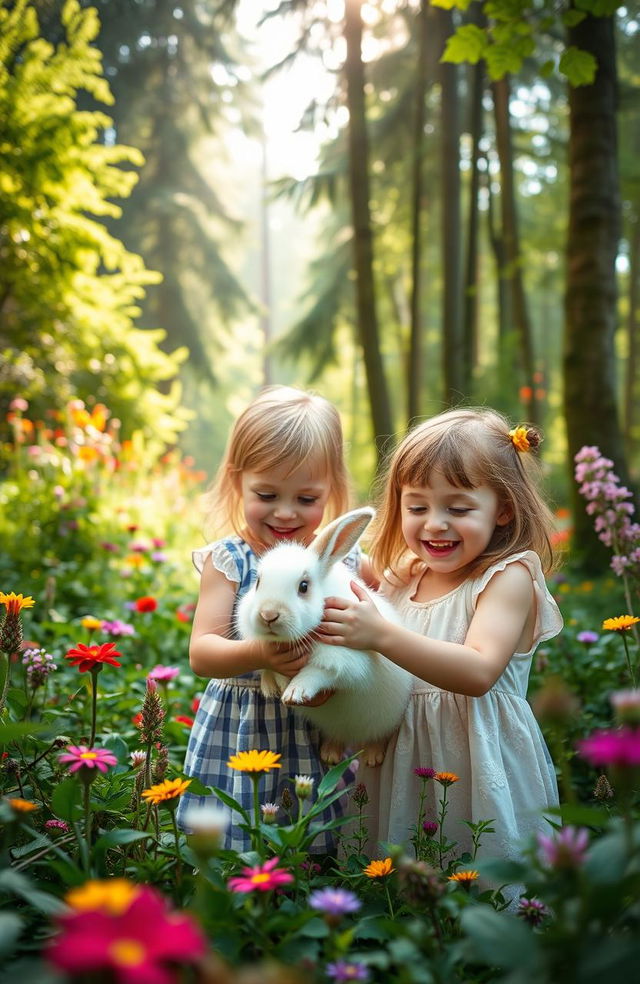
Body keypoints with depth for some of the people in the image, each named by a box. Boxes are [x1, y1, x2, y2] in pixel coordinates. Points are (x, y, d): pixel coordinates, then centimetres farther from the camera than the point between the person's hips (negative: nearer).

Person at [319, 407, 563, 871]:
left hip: (479, 765, -5)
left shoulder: (509, 577, -10)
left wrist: (381, 634, -32)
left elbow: (479, 672, -25)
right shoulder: (403, 579, 9)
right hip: (400, 761, 5)